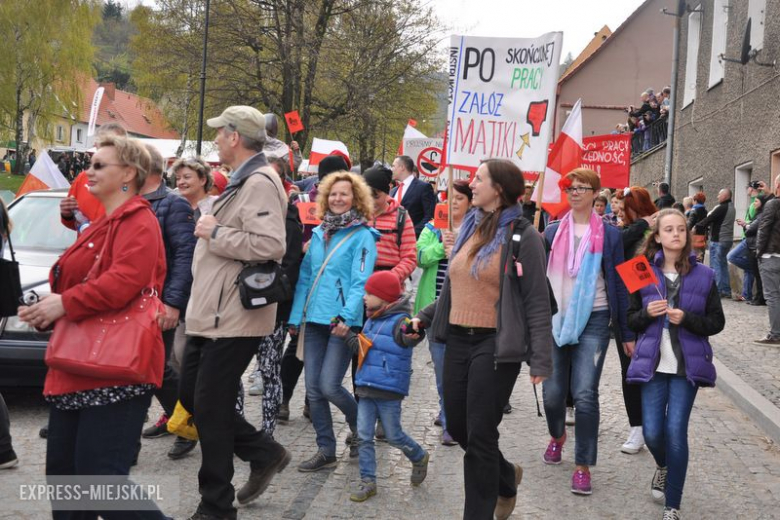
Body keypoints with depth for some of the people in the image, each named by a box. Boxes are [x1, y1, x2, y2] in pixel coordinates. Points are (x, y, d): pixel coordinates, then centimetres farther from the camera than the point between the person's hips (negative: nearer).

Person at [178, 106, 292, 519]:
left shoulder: (260, 183, -17)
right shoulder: (241, 182, 17)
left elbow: (271, 245, -28)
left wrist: (215, 233, -20)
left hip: (233, 318, -11)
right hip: (213, 313, 11)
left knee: (210, 408, -3)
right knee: (191, 396, 15)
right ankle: (264, 452, 26)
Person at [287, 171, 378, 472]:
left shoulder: (362, 236, -4)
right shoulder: (318, 234, 14)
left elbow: (361, 282, -13)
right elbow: (305, 277, 15)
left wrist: (347, 317, -24)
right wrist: (296, 317, 11)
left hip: (343, 323, -6)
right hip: (314, 320, 6)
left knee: (329, 386, -9)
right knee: (313, 389, 5)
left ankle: (359, 426, 20)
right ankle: (325, 450, 16)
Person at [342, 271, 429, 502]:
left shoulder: (400, 321, -16)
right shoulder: (371, 322, 12)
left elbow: (408, 337, -38)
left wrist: (414, 335, -60)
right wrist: (346, 333, 19)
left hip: (389, 390, -7)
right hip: (365, 388, 7)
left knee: (393, 436, 6)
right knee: (364, 436, 6)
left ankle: (419, 457, 33)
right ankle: (367, 480, 13)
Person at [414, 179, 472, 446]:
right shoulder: (432, 228, 11)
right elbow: (420, 256, -2)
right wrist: (440, 246, -18)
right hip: (434, 304, 4)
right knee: (440, 362, 13)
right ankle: (447, 411, 30)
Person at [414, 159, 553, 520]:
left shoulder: (523, 236, -8)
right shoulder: (469, 228, 13)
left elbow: (537, 301, -10)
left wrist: (540, 359, -15)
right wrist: (425, 316, 14)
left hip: (495, 344, -7)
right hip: (458, 341, 7)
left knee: (480, 434, -1)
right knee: (458, 428, 14)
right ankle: (506, 477, 39)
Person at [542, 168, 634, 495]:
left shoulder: (608, 234, 1)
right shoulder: (553, 232, 7)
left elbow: (619, 284, 3)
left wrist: (626, 333, 3)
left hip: (593, 321, -2)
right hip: (555, 320, 3)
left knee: (585, 394, -11)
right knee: (553, 392, 7)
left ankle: (583, 466, 1)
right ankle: (557, 435, 39)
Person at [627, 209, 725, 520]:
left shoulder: (703, 275, 0)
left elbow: (717, 322, 2)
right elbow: (631, 321, 7)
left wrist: (686, 319, -15)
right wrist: (647, 313, -14)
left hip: (687, 364, -1)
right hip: (653, 363, 1)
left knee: (676, 432, -6)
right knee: (652, 433, -2)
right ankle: (663, 466, 36)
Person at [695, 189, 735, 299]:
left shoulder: (722, 208, -16)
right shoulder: (731, 207, 13)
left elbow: (709, 219, -14)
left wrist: (697, 226, -2)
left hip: (718, 240, -9)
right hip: (728, 239, 9)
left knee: (716, 265, -5)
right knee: (723, 264, 14)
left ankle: (718, 290, -6)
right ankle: (726, 290, 16)